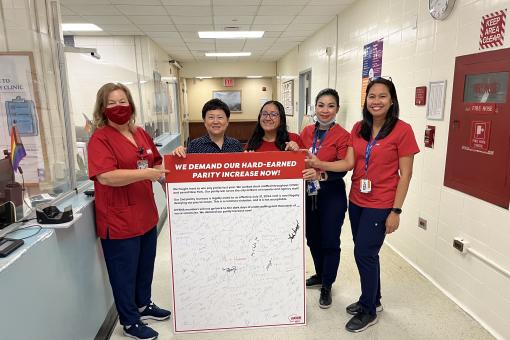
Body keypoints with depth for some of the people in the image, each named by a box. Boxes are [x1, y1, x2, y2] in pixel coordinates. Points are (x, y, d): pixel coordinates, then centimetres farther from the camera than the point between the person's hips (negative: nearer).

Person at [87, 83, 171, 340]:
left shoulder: (141, 134, 8)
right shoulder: (100, 138, -14)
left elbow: (156, 164, 19)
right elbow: (106, 176, -26)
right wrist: (145, 173, -29)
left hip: (146, 215, 7)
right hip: (119, 221, -7)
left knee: (145, 266, 22)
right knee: (124, 272, 10)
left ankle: (144, 304, 45)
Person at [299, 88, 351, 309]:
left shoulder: (342, 136, -12)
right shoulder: (307, 132, 4)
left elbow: (343, 169, -17)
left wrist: (320, 175, -33)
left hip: (332, 195, -5)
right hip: (308, 193, 5)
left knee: (330, 241, 5)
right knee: (313, 238, 18)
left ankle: (327, 286, 25)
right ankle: (320, 275, 42)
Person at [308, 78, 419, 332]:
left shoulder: (402, 130, -11)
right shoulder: (358, 128, 5)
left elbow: (405, 174, -10)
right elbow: (349, 163, -1)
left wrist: (395, 211, -12)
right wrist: (320, 164, -17)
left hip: (380, 205, -5)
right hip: (356, 201, 5)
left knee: (364, 253, 0)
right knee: (367, 253, 15)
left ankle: (369, 311, 22)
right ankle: (373, 300, 38)